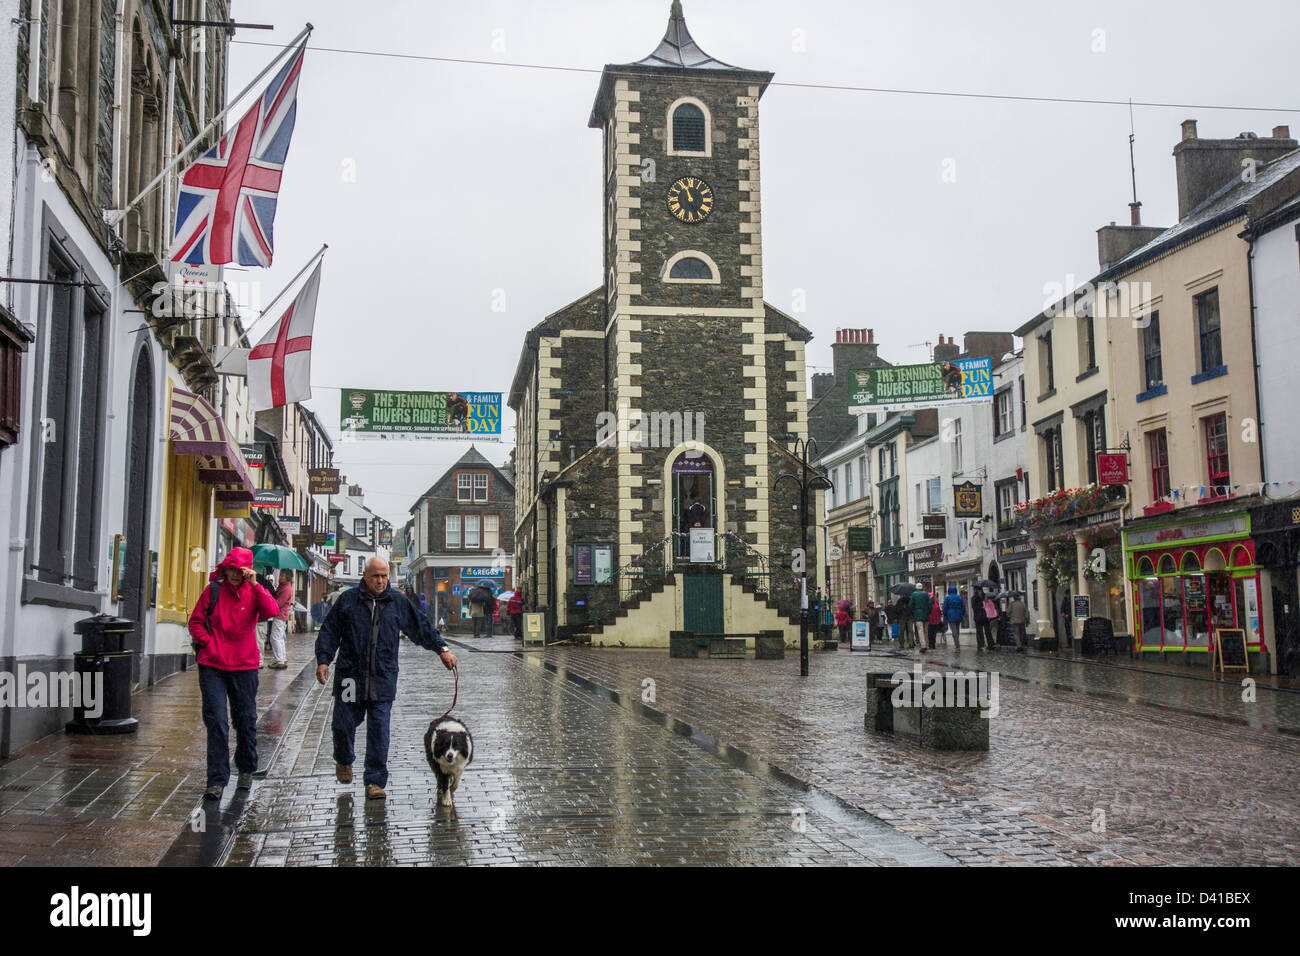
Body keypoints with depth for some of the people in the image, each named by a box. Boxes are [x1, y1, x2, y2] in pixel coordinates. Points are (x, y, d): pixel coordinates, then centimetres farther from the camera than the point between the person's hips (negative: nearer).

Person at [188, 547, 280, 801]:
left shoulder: (254, 593, 2)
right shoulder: (213, 591, 3)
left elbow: (272, 611, -17)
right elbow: (195, 621, 9)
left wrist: (255, 585, -22)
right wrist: (208, 642, -5)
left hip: (244, 665, 1)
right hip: (212, 665, -1)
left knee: (246, 720, 10)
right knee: (216, 721, -7)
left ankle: (246, 770, 32)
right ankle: (217, 780, -2)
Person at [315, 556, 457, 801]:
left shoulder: (398, 603, 8)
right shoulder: (348, 600, 4)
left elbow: (421, 627, 11)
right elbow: (330, 632, 6)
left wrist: (441, 648, 2)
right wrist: (323, 660, -5)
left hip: (383, 679, 0)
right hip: (350, 675, 0)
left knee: (379, 730, -3)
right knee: (344, 724, 6)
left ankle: (375, 781, 5)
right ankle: (344, 761, 38)